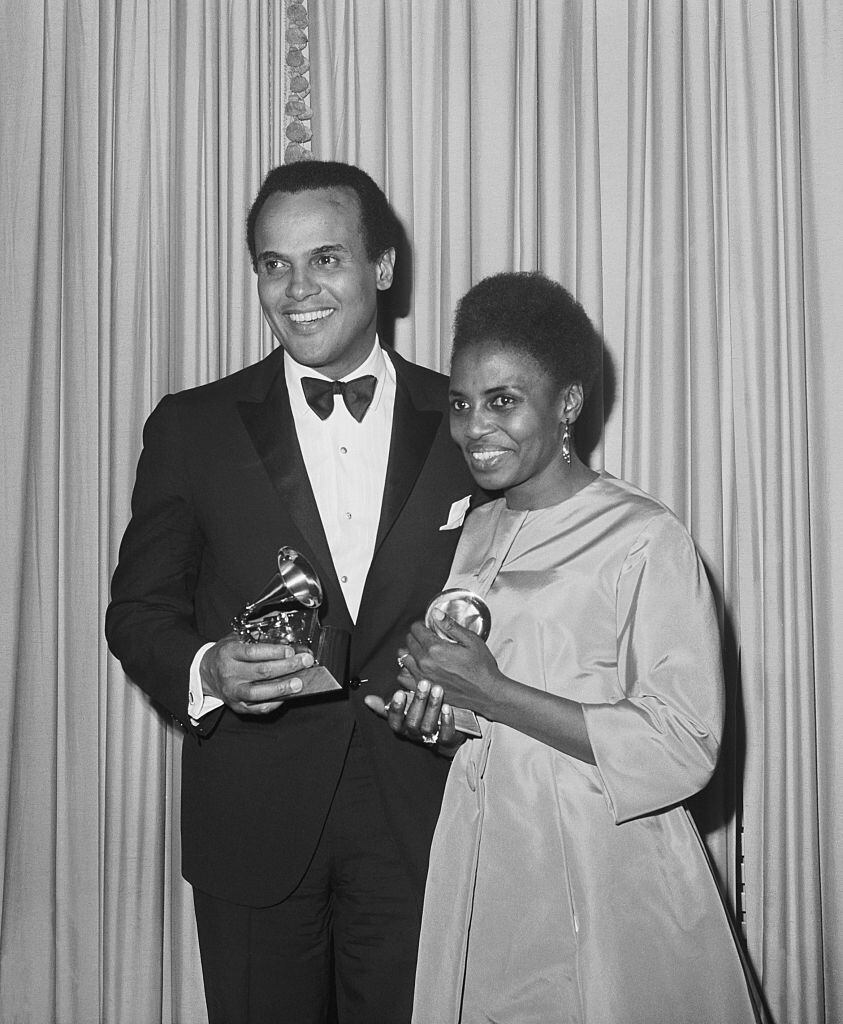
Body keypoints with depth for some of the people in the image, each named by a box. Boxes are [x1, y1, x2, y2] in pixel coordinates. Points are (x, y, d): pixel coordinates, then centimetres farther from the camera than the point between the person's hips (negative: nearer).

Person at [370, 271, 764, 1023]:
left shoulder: (646, 540, -14)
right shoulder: (478, 533, 8)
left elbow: (684, 749, -19)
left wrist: (493, 693, -20)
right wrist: (437, 720, -5)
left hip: (604, 889, -6)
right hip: (482, 874, 6)